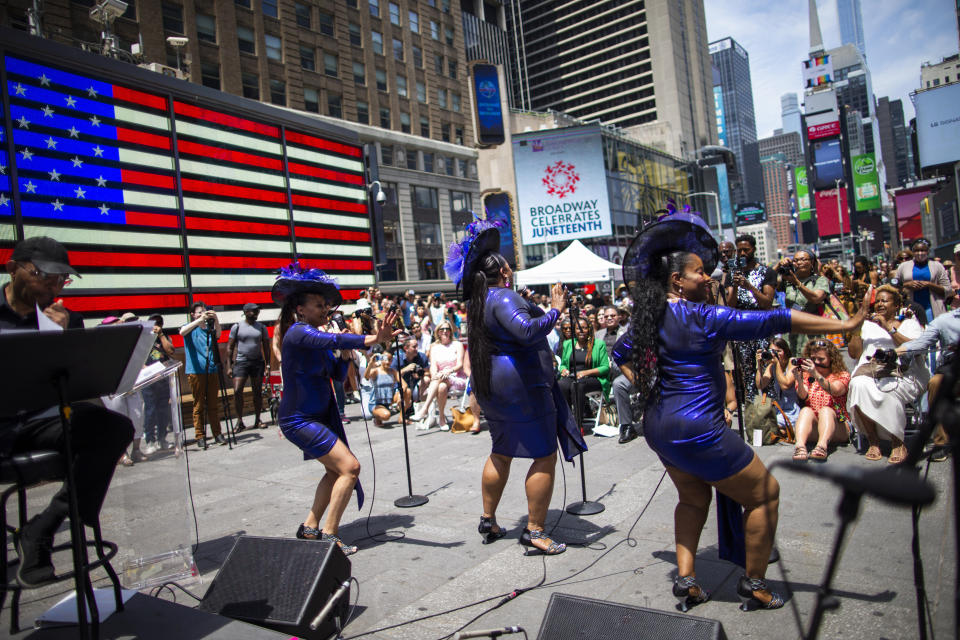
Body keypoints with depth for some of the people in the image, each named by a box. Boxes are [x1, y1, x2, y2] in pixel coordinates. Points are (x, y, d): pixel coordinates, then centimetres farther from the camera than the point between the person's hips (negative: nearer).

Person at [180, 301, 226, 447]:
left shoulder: (210, 329, 12)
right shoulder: (190, 328, 4)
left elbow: (218, 334, -10)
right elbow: (182, 332, -19)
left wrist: (215, 319, -28)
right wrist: (200, 320, -31)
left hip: (212, 370, 3)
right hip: (196, 371, -3)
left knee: (213, 404, 6)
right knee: (198, 405, 0)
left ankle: (217, 434, 10)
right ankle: (200, 436, 6)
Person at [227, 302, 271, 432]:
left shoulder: (261, 328, 8)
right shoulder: (236, 327, 2)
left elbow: (266, 348, 10)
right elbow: (230, 347, 4)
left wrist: (267, 366, 3)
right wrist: (229, 366, -3)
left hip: (258, 363, 2)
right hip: (241, 362, -2)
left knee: (258, 392, 4)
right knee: (237, 391, -13)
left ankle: (257, 420, 14)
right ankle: (240, 421, -2)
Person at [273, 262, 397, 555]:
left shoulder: (314, 335, 12)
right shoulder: (298, 332, -18)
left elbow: (338, 374, 10)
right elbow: (333, 340, -38)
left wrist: (344, 353, -8)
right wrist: (373, 339, -48)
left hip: (319, 415, 10)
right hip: (300, 419, -10)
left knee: (336, 470, 17)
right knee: (349, 467, -14)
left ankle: (310, 528, 27)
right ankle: (328, 535, -5)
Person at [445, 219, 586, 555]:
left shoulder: (477, 301, 11)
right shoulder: (504, 297, -17)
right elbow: (527, 330, -31)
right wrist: (554, 310, -21)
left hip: (491, 385, 10)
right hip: (521, 385, -10)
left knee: (501, 453, 21)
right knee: (545, 456, 0)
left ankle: (488, 521, 29)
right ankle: (534, 531, 5)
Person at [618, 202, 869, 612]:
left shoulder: (649, 316, 6)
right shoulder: (701, 317, -18)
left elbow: (621, 353, 21)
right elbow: (771, 321, -20)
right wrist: (843, 325, -17)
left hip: (659, 426, 9)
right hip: (697, 430, -8)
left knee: (693, 497, 29)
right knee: (765, 493, 11)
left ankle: (685, 579, 24)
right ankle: (753, 585, 23)